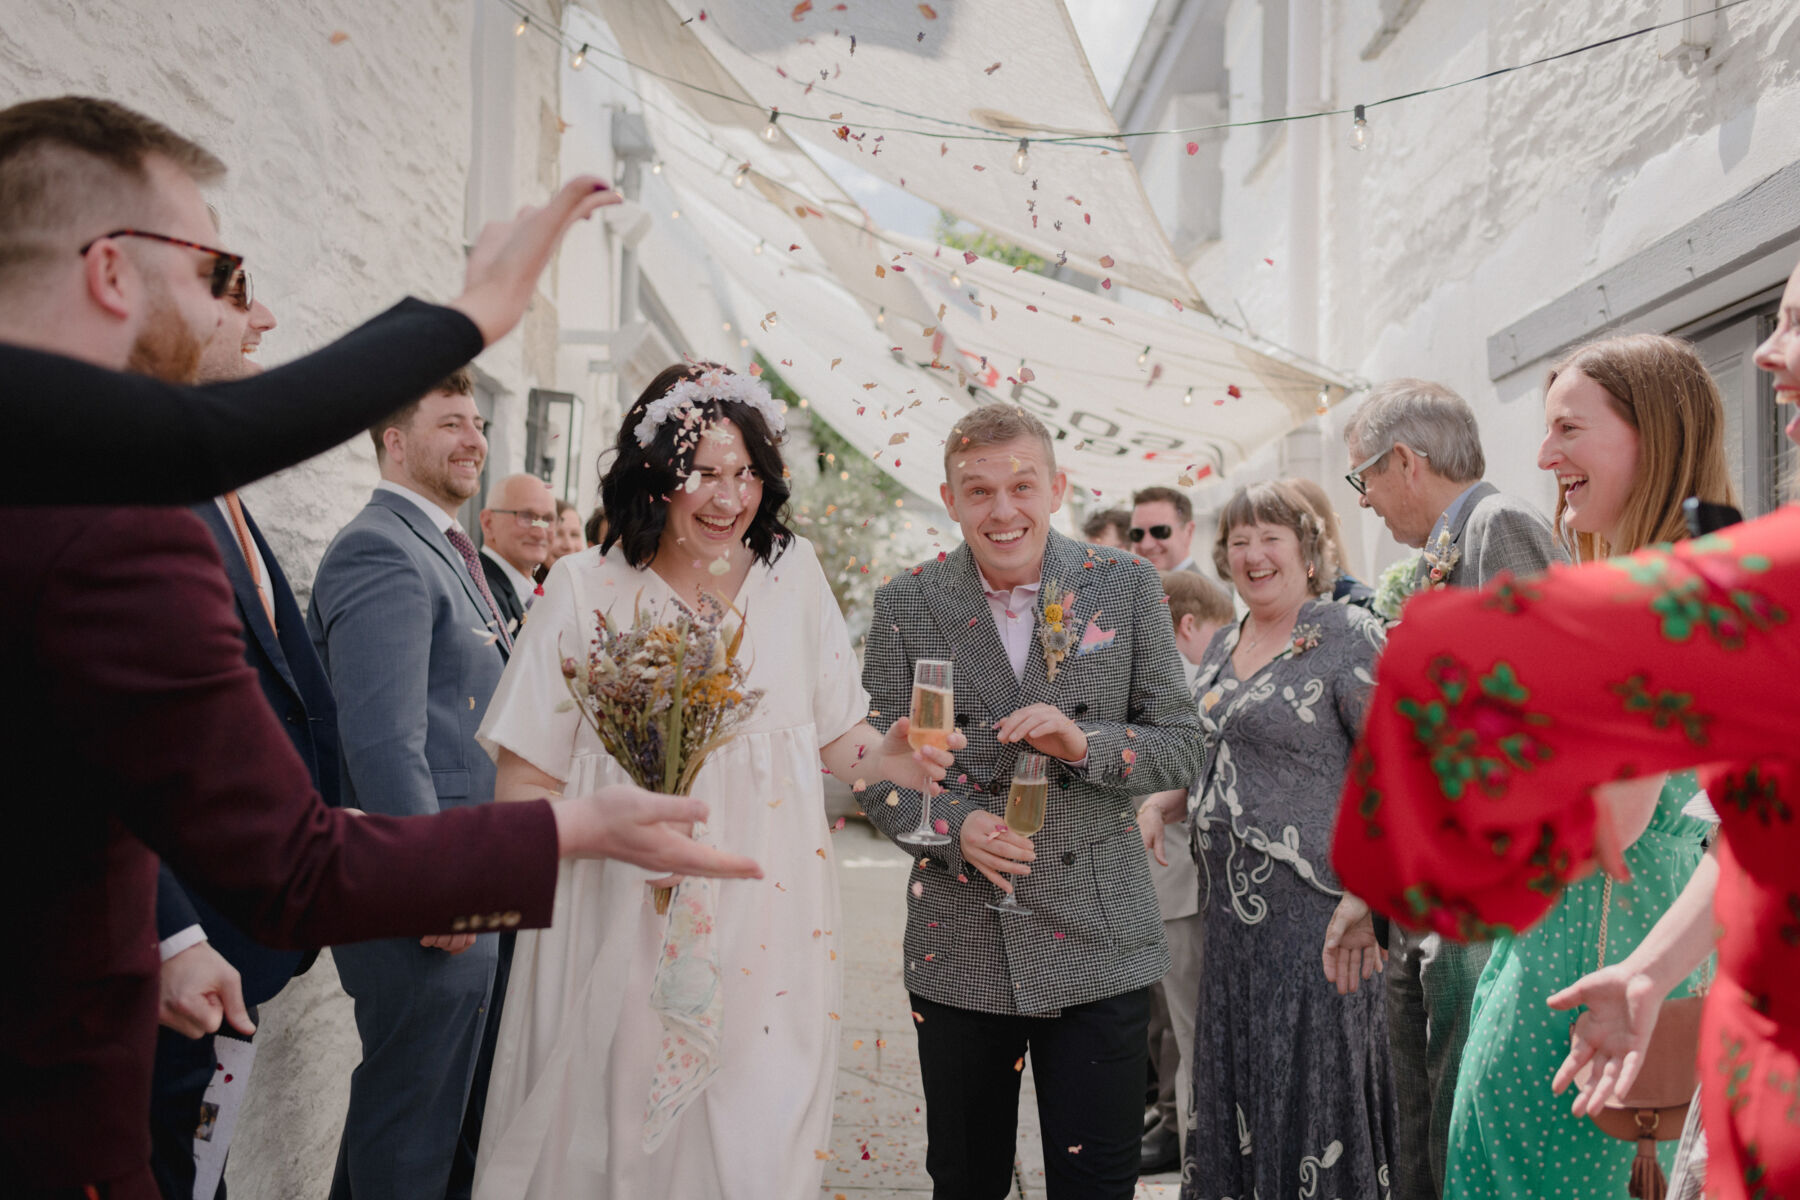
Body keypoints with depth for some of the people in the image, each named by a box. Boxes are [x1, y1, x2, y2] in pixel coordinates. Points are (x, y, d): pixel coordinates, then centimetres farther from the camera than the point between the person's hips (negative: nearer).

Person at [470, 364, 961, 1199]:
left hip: (767, 923, 2)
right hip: (628, 933, -2)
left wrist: (886, 757, -9)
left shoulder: (791, 574, 4)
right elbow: (523, 784, -3)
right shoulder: (587, 590, -4)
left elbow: (830, 732, 10)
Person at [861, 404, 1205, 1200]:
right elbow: (877, 775, 1)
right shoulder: (904, 604, 0)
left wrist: (1085, 742, -19)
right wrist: (956, 825, -18)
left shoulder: (1125, 586, -1)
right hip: (957, 950, 1)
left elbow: (1181, 747, 0)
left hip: (1098, 945, -1)